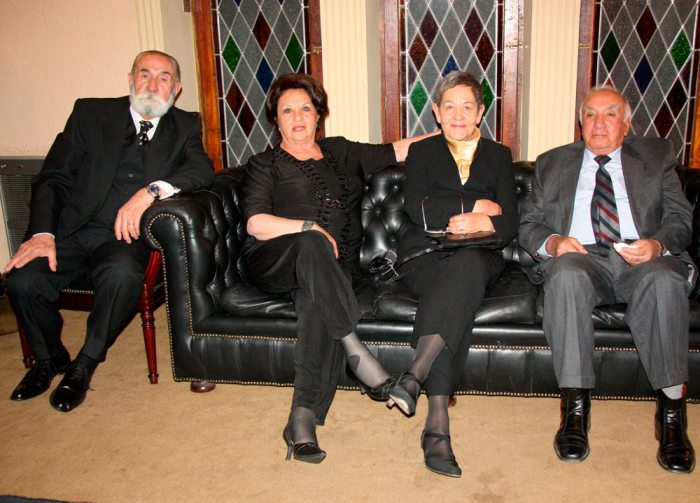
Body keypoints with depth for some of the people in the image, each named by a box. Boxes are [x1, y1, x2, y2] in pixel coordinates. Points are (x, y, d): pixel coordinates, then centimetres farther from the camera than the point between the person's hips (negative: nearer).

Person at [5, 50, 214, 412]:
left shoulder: (184, 127, 12)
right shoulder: (91, 113, 11)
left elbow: (202, 170, -8)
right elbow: (53, 179, 6)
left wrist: (152, 191, -26)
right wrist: (42, 233, -11)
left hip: (128, 237, -1)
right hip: (73, 232, 2)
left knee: (122, 274, -34)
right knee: (23, 280, -24)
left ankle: (84, 365, -7)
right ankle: (50, 358, 10)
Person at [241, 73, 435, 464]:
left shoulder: (341, 151, 25)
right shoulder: (266, 164, 15)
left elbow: (398, 150, 27)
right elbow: (256, 223, 0)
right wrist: (309, 228, -13)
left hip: (332, 266, 2)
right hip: (274, 261, -2)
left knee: (319, 300, -34)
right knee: (312, 245, -38)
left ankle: (303, 418, -39)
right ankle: (357, 353, -40)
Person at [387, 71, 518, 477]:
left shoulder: (499, 156, 22)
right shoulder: (421, 152, 20)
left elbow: (511, 222, 8)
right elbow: (417, 209, 0)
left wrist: (483, 222, -15)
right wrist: (473, 207, -5)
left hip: (480, 257, 1)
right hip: (425, 255, -1)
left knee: (465, 268, -38)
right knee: (461, 292, -36)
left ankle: (417, 374, -48)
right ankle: (438, 421, -45)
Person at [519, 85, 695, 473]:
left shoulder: (657, 156, 21)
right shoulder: (551, 163, 21)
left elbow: (680, 217, 9)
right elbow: (529, 225, 13)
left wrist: (657, 245, -14)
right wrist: (554, 242, -10)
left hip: (643, 258, 0)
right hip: (580, 256, 0)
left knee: (665, 279, -35)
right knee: (566, 275, -36)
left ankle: (671, 409, -28)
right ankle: (575, 408, -31)